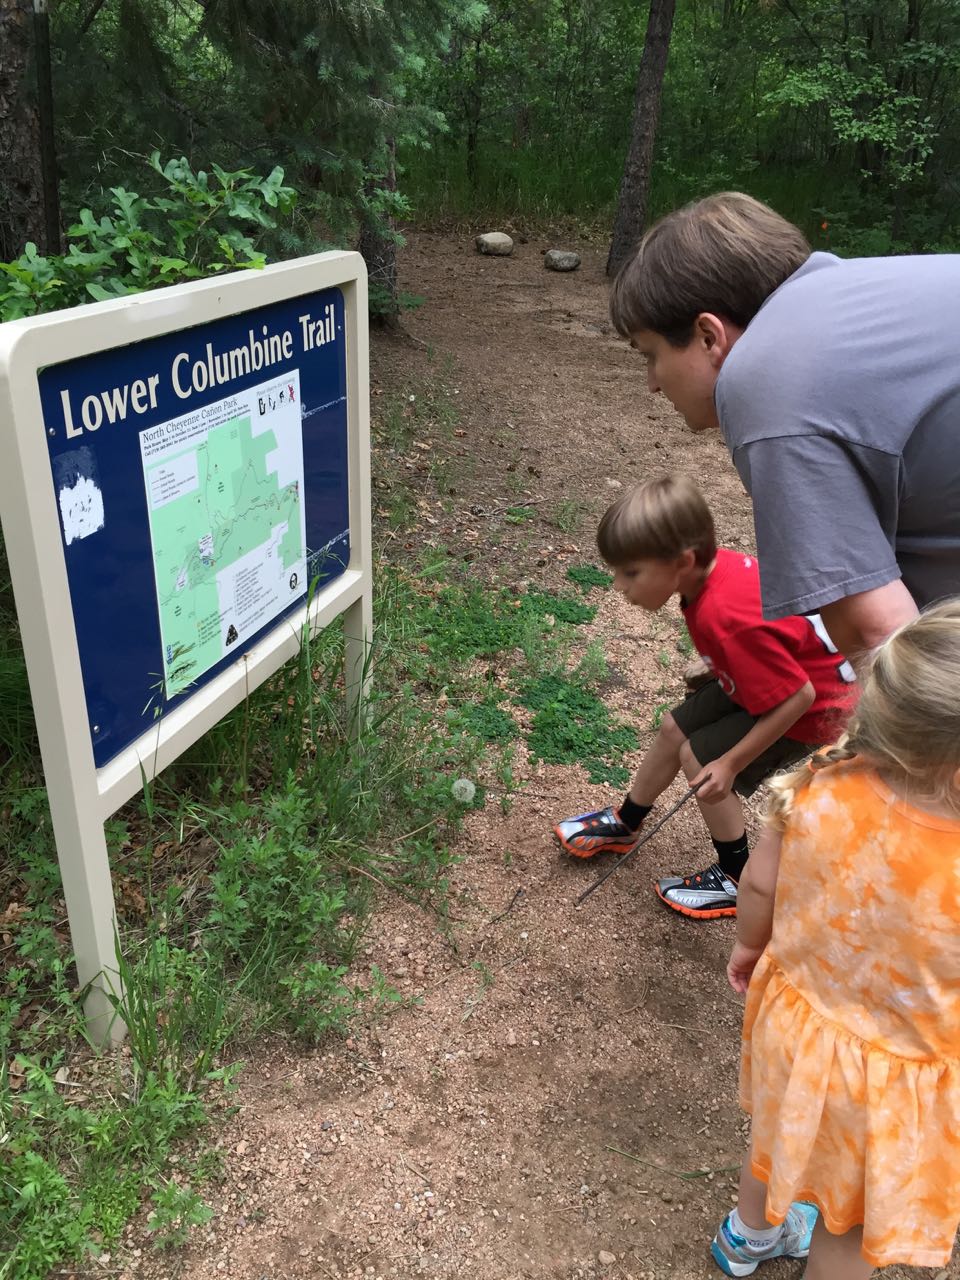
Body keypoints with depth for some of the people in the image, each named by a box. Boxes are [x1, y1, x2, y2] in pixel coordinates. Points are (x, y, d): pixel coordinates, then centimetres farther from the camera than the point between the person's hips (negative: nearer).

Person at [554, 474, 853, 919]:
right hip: (784, 676, 9)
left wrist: (730, 762, -23)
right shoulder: (715, 564, -15)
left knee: (700, 759, -4)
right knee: (674, 728, 12)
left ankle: (737, 881, 17)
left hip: (815, 706, -9)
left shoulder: (725, 619, -40)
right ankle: (624, 825, 36)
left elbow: (797, 696, -32)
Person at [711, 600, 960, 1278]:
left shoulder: (824, 785, -28)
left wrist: (751, 945, 11)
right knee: (859, 1221, 27)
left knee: (783, 1131, 37)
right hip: (892, 1080, -5)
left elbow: (759, 882, -9)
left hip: (797, 1016, 5)